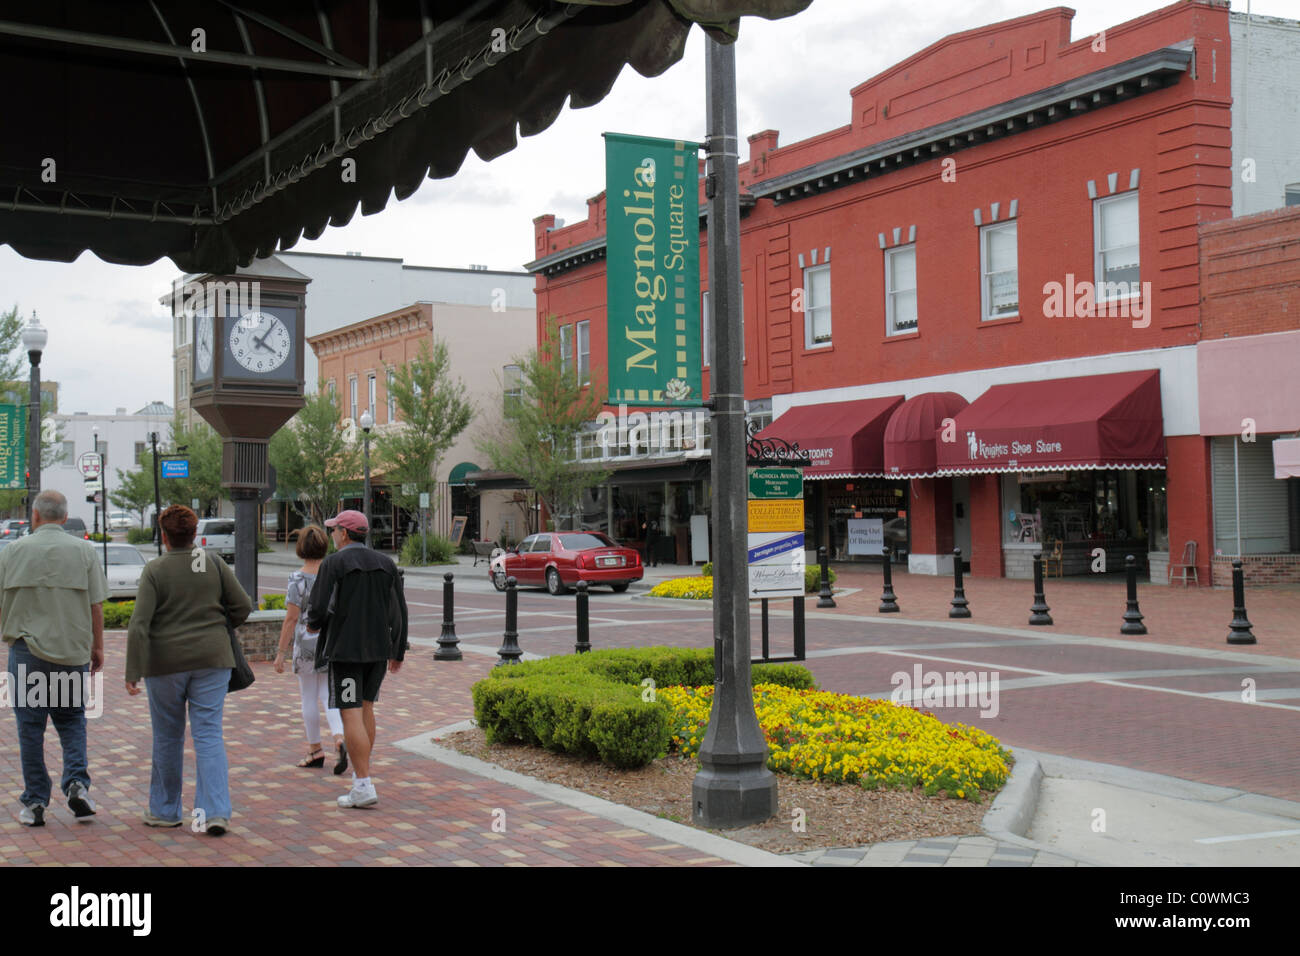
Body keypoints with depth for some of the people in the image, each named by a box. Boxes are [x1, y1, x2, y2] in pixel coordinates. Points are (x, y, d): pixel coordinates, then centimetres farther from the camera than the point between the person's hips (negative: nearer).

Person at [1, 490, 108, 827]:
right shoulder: (83, 551, 0)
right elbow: (96, 605, 0)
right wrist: (97, 647, 10)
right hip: (73, 650, 1)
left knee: (30, 726, 6)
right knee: (72, 717, 15)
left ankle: (34, 802, 8)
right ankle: (77, 781, -4)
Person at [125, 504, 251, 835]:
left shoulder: (155, 570, -7)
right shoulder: (214, 563, 0)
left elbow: (139, 625, -12)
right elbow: (242, 607, 2)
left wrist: (133, 672, -11)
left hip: (166, 662, -1)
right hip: (211, 659, 1)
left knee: (167, 737, 13)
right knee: (209, 735, 1)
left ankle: (165, 810, 25)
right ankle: (216, 811, -9)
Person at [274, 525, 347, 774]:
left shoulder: (298, 579, -12)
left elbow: (292, 618, -12)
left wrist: (281, 653, -6)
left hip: (307, 642, -4)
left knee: (309, 697, 10)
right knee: (328, 694, 10)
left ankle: (315, 750, 19)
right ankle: (339, 739, -13)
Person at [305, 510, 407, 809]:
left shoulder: (333, 564, -9)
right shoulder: (386, 564, 5)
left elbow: (318, 608, -14)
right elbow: (399, 612, 6)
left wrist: (313, 624, 9)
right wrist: (398, 652, 14)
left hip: (345, 648, -6)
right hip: (378, 649, 6)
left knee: (351, 714, -5)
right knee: (366, 706, 21)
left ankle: (364, 787, -8)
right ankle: (361, 771, 28)